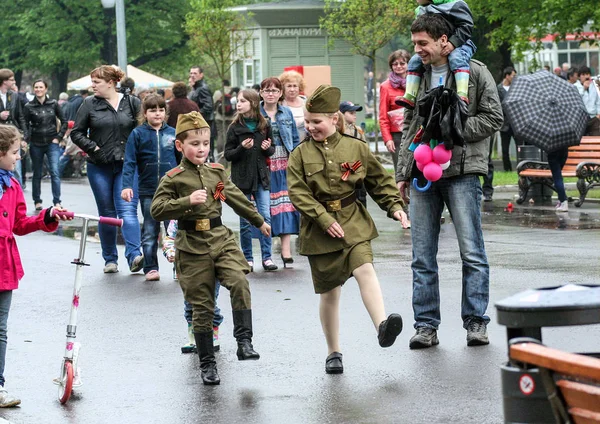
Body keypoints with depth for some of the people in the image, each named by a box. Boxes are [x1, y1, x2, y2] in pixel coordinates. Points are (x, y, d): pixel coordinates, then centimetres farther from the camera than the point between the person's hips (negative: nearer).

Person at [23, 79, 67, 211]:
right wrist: (26, 139, -18)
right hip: (36, 144, 0)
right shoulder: (29, 106, -1)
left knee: (55, 172, -11)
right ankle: (37, 201, 18)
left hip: (52, 143, 0)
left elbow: (64, 121, 8)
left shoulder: (53, 104, 2)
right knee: (37, 174, 8)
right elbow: (26, 125, -3)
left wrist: (59, 137, 0)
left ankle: (57, 202, -12)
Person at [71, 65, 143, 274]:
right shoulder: (90, 104, 3)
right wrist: (92, 147, -6)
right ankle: (110, 259, 16)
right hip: (100, 167, 2)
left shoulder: (131, 103, 2)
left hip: (127, 165, -2)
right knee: (106, 213, 7)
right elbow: (77, 132, 7)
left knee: (127, 209, -14)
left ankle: (134, 255, -22)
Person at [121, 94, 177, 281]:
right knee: (150, 232, 5)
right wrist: (127, 185, -11)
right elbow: (130, 162, -1)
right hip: (148, 191, -1)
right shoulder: (138, 134, 0)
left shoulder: (172, 133, 5)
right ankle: (151, 268, 11)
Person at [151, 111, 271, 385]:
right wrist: (188, 201, -24)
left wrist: (259, 221, 32)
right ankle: (207, 363, 10)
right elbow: (156, 210, -13)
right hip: (192, 246, -3)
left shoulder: (217, 172, 9)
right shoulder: (174, 178, -4)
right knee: (202, 306, 1)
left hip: (221, 239, 3)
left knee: (239, 282, -23)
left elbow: (236, 198, 22)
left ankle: (244, 340, -16)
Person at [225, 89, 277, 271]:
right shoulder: (235, 128, -2)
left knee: (265, 216, -4)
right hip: (242, 177, -1)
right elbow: (228, 154, -2)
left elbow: (272, 150, 15)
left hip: (261, 176, 1)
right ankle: (247, 258, 12)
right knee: (245, 220, 3)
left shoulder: (264, 125, 4)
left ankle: (267, 257, 1)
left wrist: (268, 148, -8)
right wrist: (242, 148, -19)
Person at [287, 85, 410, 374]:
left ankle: (382, 326, -38)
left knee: (365, 269, -25)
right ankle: (333, 352, 17)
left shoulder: (356, 148, 2)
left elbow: (379, 180, 10)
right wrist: (325, 219, -17)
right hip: (319, 229, 0)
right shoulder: (300, 155, -1)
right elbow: (298, 193, -8)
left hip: (353, 222, 0)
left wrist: (395, 206, -3)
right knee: (329, 292, 6)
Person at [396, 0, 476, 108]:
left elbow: (466, 25, -19)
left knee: (456, 59, -37)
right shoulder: (421, 10, 8)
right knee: (414, 61, -5)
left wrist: (453, 43, -27)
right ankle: (409, 96, -9)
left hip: (457, 44, -7)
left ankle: (462, 95, -49)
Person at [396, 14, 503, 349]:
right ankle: (427, 326, 9)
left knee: (472, 252, -4)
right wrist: (403, 173, 17)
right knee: (423, 256, 4)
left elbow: (493, 118, -5)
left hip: (461, 172, -5)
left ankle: (476, 321, 4)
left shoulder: (475, 73, -1)